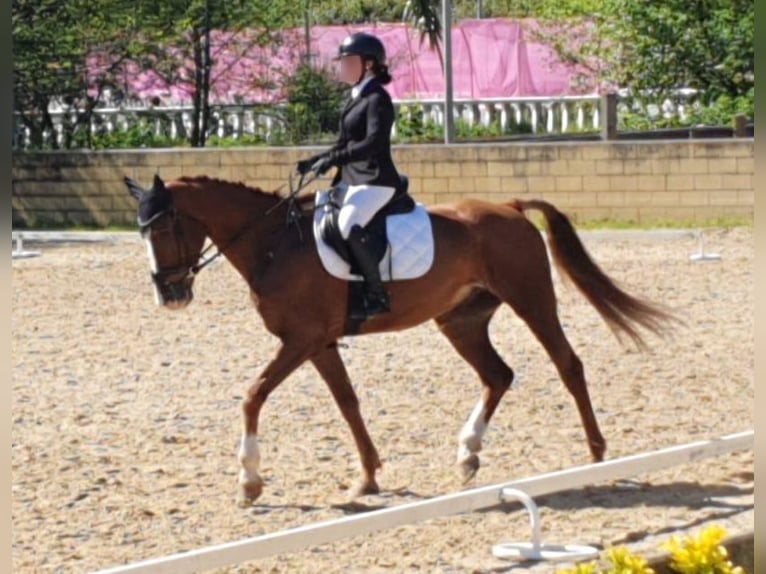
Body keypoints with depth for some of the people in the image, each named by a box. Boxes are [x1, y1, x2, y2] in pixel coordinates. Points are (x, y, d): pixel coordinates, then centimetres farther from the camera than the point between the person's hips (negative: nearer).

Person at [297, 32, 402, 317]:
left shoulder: (377, 99, -12)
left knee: (348, 224, -31)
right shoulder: (356, 98, 16)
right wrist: (315, 161, 12)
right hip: (352, 180, 11)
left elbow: (373, 143, -25)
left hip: (375, 181, -11)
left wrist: (333, 159, -31)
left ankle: (377, 295, -25)